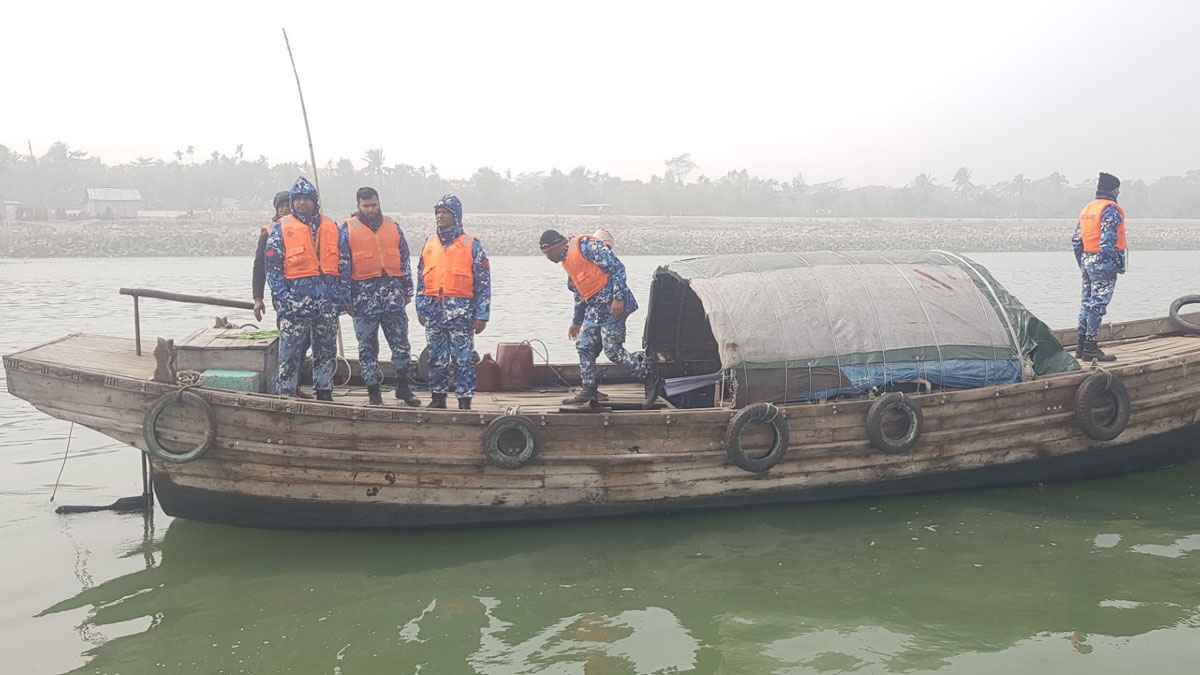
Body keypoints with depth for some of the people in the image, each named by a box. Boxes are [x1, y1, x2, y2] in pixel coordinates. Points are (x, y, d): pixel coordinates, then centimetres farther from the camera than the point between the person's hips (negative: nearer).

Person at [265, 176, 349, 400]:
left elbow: (345, 264, 13)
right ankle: (284, 396, 1)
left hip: (327, 300, 3)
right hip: (295, 299, -3)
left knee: (326, 352, 10)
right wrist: (282, 296, -11)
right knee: (290, 352, -5)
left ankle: (324, 394, 19)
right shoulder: (280, 228, 4)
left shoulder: (333, 229, 13)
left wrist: (343, 295, 4)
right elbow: (272, 266, 0)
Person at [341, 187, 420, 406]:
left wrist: (408, 289, 11)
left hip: (392, 290, 2)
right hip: (364, 292, -2)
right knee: (367, 346, 3)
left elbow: (404, 260, 16)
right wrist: (346, 297, -3)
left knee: (400, 342, 2)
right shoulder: (348, 229, 4)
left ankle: (403, 388, 13)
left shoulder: (392, 227, 13)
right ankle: (373, 391, 11)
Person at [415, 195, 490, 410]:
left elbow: (483, 282, -2)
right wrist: (421, 308, 12)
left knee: (463, 359, -3)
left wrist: (481, 315, -7)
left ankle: (465, 400, 3)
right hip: (433, 309, 4)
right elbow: (421, 279, 17)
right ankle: (438, 397, 21)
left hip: (460, 311, -4)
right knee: (436, 358, 10)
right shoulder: (429, 244, 12)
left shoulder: (471, 245, -1)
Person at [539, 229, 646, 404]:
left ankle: (649, 374, 3)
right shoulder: (567, 261, 17)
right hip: (595, 307, 10)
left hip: (612, 304, -10)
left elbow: (617, 267, -17)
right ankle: (588, 391, 17)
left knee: (613, 351, -11)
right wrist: (576, 322, 31)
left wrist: (618, 298, -24)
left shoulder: (585, 245, -13)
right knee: (584, 347, 8)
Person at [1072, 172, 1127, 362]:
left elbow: (1076, 240, 15)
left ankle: (1081, 346, 18)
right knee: (1098, 304, -6)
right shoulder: (1110, 209, -12)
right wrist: (1117, 265, -16)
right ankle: (1090, 348, -5)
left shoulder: (1086, 209, 14)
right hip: (1103, 262, -9)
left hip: (1087, 261, 9)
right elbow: (1108, 240, -20)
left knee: (1087, 302, 13)